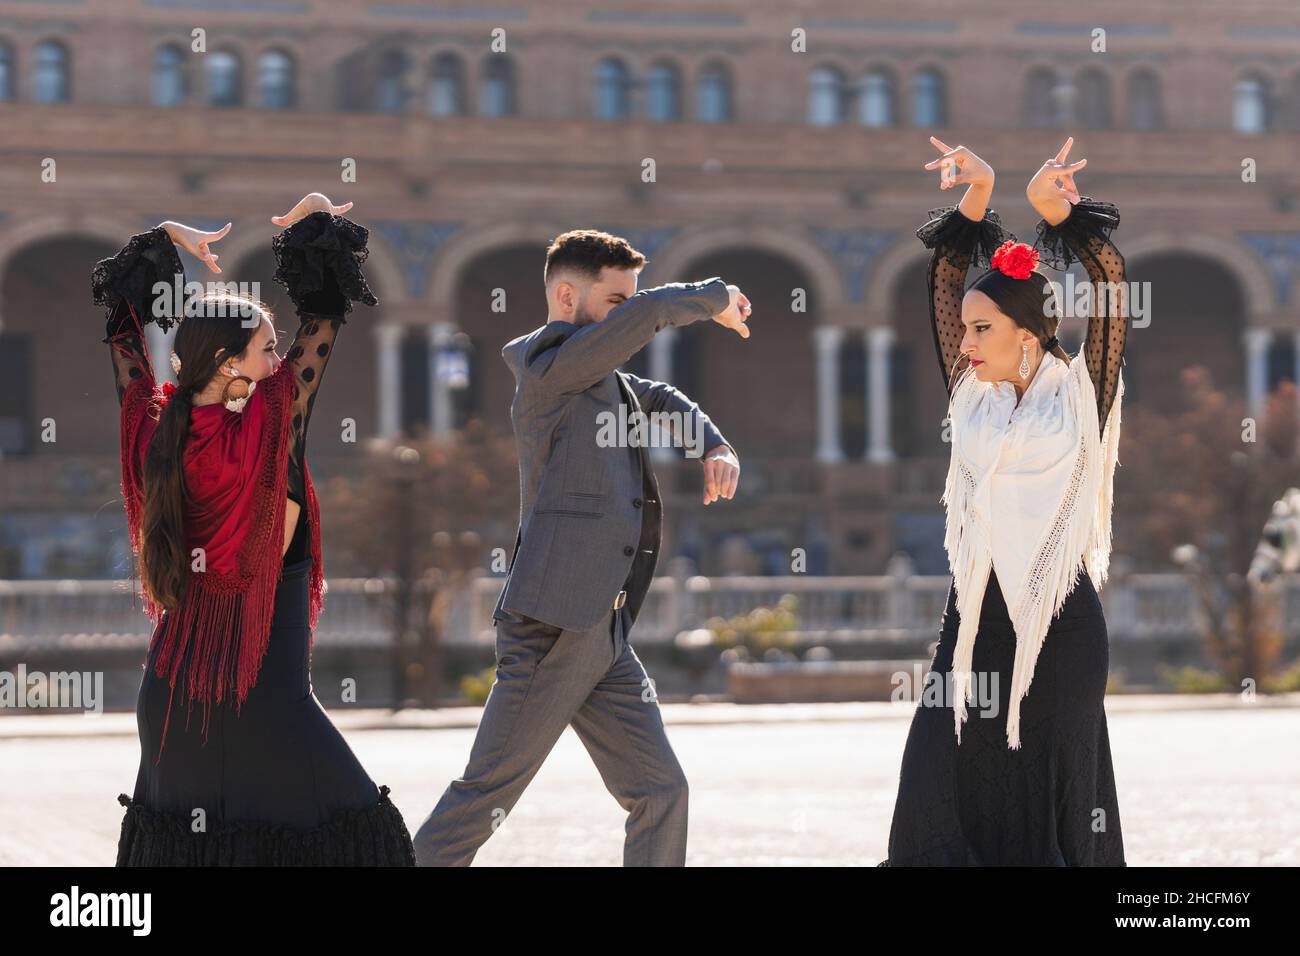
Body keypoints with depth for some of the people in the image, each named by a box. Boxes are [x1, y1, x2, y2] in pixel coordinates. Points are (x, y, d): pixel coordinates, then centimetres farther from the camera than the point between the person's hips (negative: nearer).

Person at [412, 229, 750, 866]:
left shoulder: (602, 380, 17)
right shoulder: (550, 364, -8)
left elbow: (662, 400, 31)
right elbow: (652, 312, -18)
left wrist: (715, 445, 11)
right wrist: (717, 300, 0)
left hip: (603, 634, 9)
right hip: (553, 625, -9)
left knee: (660, 790, 5)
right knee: (487, 795, -5)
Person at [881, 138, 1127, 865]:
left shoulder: (1079, 394, -3)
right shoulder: (974, 395, 7)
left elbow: (1109, 286, -14)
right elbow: (945, 281, 5)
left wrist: (1056, 211, -26)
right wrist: (976, 197, -7)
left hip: (1059, 618, -4)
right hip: (976, 612, 4)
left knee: (1053, 797, 3)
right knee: (940, 791, -1)